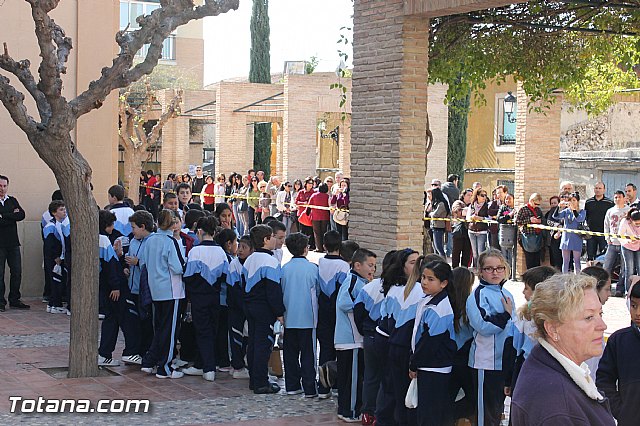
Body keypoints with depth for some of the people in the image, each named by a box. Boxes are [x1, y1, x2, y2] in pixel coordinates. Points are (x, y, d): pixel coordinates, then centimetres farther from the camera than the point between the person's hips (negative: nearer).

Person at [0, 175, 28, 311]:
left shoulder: (12, 201, 12)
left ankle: (14, 300, 16)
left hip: (13, 243, 4)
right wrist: (12, 216, -7)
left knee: (17, 272, 5)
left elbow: (21, 215, -4)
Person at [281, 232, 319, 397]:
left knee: (290, 352, 11)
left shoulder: (284, 269, 0)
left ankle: (292, 385, 17)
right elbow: (318, 292, -3)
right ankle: (309, 388, 2)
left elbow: (280, 292, 6)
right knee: (308, 353, 2)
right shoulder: (312, 268, -9)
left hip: (289, 317, 3)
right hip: (307, 317, -3)